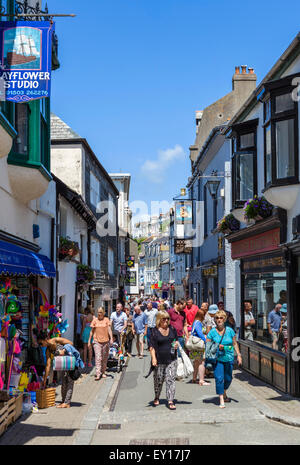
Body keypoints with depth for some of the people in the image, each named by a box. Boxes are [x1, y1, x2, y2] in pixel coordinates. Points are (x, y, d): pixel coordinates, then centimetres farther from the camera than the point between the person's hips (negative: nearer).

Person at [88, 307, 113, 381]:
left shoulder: (106, 320, 3)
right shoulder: (95, 320, 5)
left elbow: (109, 330, -3)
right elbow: (92, 331, 10)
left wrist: (111, 339, -15)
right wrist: (89, 341, 9)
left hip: (105, 341, 1)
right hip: (96, 341, -1)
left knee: (104, 358, 10)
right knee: (98, 357, -11)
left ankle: (103, 372, 26)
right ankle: (98, 374, -16)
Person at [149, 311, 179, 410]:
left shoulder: (172, 329, 7)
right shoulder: (155, 331, -6)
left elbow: (176, 339, 22)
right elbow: (152, 347, -9)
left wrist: (176, 343, -1)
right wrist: (153, 358, -20)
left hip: (171, 360, 2)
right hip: (159, 361, -2)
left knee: (171, 380, -4)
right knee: (158, 380, 11)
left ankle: (170, 401, -2)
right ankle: (156, 398, 34)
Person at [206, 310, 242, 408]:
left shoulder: (230, 330, 4)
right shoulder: (212, 332, -2)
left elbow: (235, 344, 9)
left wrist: (239, 355, 4)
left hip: (229, 358, 2)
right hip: (217, 358, -2)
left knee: (228, 378, 12)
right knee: (219, 378, -12)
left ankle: (224, 394, 40)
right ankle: (221, 400, -6)